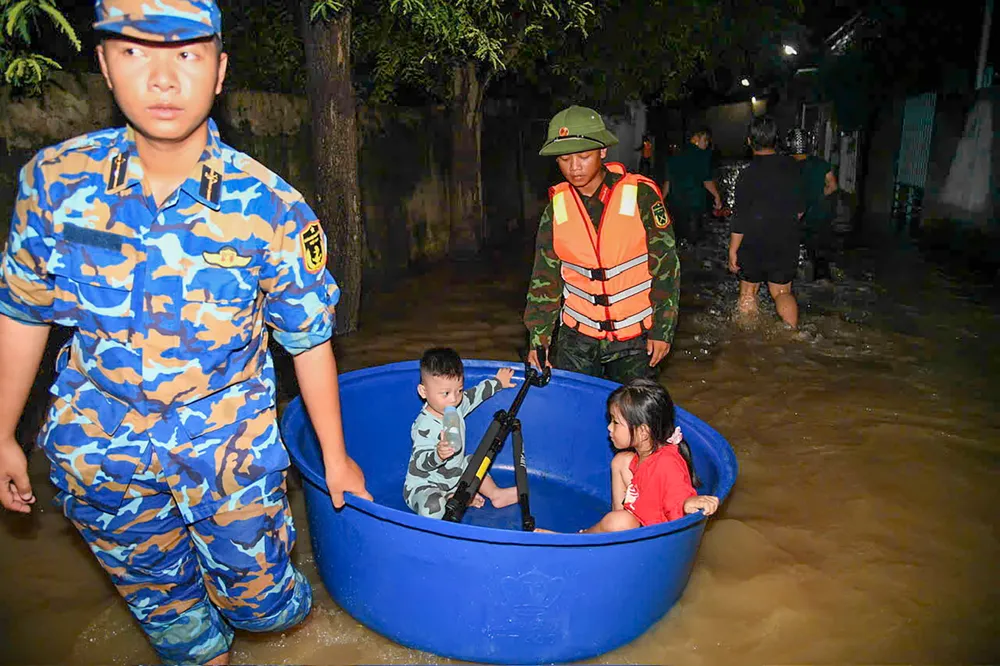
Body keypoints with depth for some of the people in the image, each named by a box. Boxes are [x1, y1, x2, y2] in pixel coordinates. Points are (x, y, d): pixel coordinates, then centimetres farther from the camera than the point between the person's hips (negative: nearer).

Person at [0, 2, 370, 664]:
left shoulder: (270, 206, -17)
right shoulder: (55, 179, -10)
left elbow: (309, 339, -8)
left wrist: (336, 457, -1)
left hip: (228, 442, -2)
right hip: (96, 446, 3)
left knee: (258, 602, 10)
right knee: (159, 600, 22)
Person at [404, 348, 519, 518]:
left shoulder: (457, 405, -4)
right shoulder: (424, 426, -31)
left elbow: (476, 393, 15)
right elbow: (420, 463, -35)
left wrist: (498, 382, 28)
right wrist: (438, 455, -55)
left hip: (452, 477, 9)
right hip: (422, 487, -9)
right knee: (432, 507, -36)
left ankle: (495, 494, 23)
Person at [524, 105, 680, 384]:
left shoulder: (641, 195, -9)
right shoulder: (556, 206, -1)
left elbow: (666, 265, -5)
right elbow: (545, 277, 4)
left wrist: (663, 329, -6)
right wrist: (538, 339, 0)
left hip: (634, 338, -2)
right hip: (577, 335, 2)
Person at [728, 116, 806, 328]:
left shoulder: (748, 174, -17)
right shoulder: (793, 167, -2)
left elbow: (740, 219, -16)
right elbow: (800, 209, 9)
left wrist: (732, 250, -7)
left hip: (753, 245, -4)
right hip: (786, 243, 4)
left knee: (748, 292, 13)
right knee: (782, 292, 14)